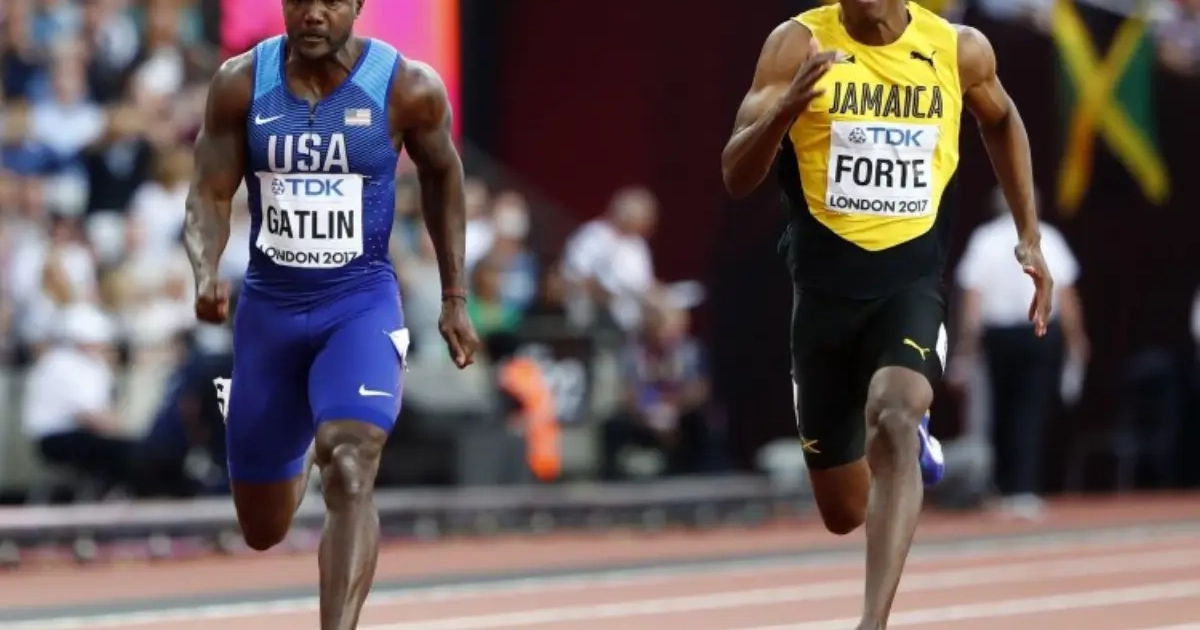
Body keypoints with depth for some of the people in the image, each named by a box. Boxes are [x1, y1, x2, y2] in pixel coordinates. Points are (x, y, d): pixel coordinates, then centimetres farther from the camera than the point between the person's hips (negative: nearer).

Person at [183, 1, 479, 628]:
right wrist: (205, 276, -25)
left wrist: (454, 299, 10)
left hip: (361, 305, -3)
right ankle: (302, 460, 53)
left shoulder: (409, 88, -11)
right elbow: (209, 195, -4)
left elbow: (442, 177, 7)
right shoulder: (241, 83, -7)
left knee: (350, 476, -28)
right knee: (262, 529, 15)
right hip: (268, 309, 3)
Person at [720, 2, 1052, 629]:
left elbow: (1001, 121, 20)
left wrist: (1029, 237, 16)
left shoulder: (959, 50, -3)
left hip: (911, 280, -1)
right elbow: (736, 176, -14)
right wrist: (786, 109, -34)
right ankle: (908, 441, 48)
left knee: (893, 425, -32)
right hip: (824, 288, 1)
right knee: (845, 512, 11)